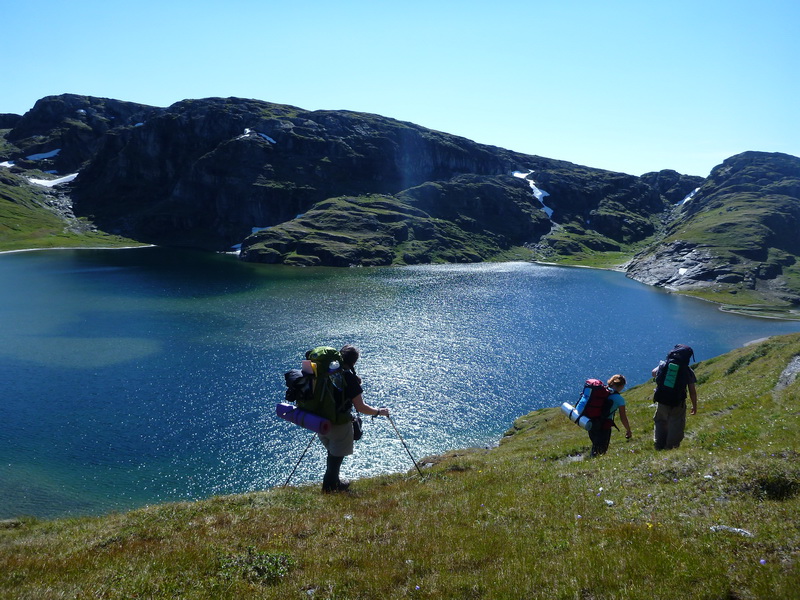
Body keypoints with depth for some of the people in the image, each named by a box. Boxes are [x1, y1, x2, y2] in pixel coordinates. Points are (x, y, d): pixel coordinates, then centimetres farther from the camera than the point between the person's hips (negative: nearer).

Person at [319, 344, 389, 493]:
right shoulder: (349, 377, -20)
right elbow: (360, 407, -18)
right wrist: (379, 412, -4)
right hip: (339, 424, -6)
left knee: (332, 452, 25)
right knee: (337, 455, 13)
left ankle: (333, 482, 38)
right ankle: (330, 486, 26)